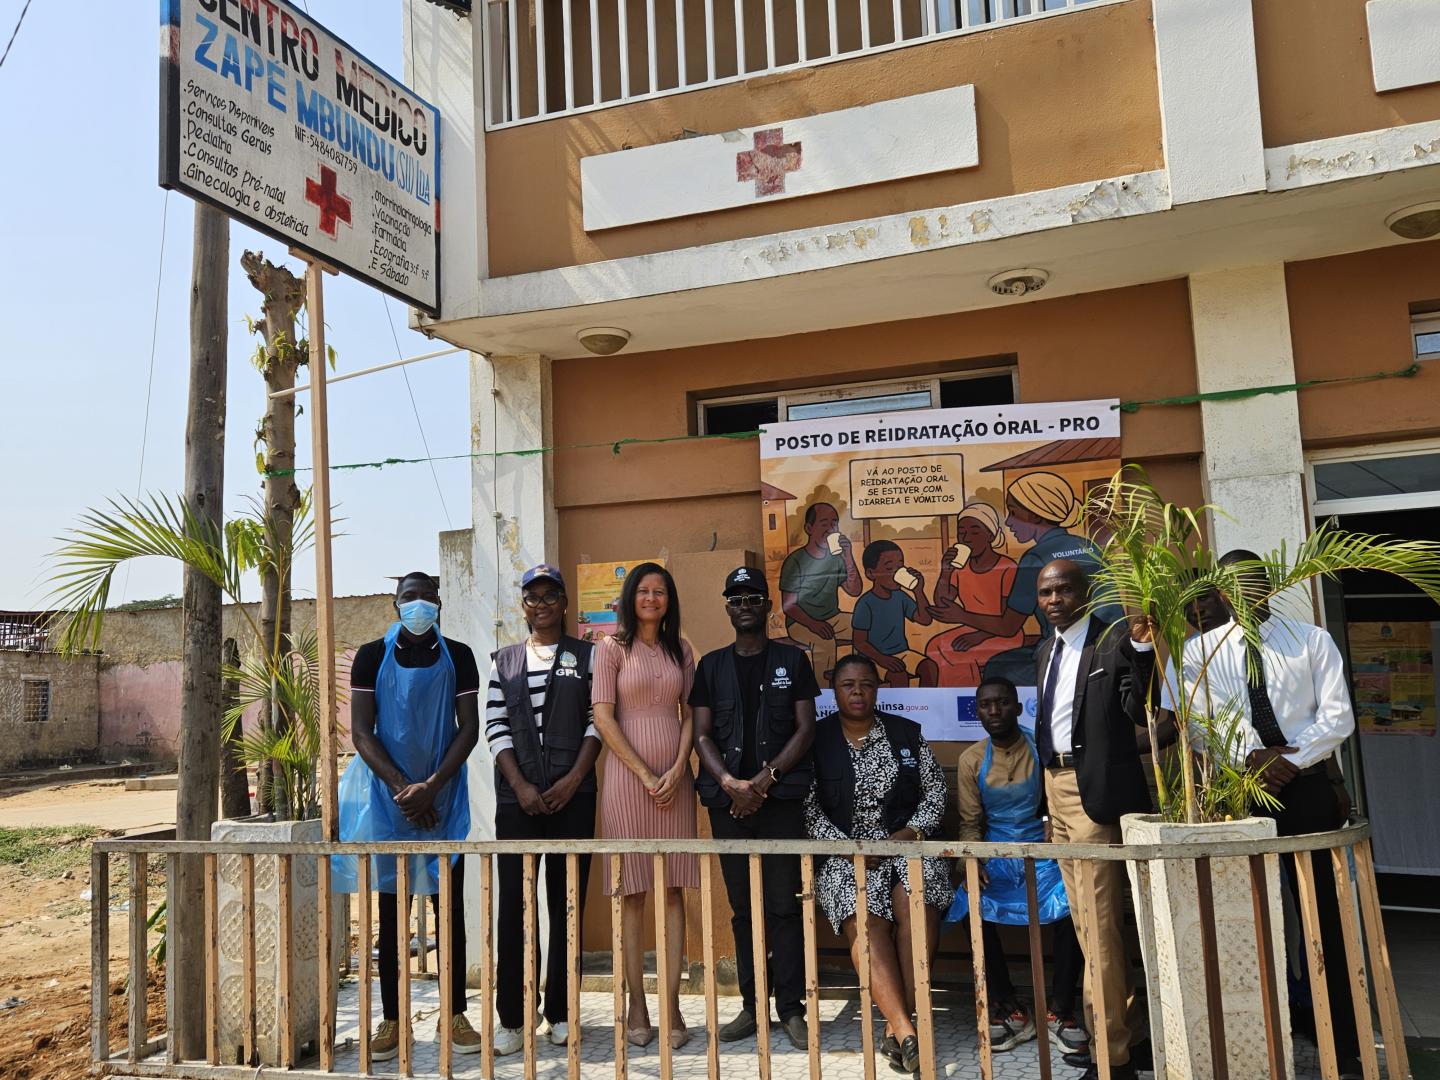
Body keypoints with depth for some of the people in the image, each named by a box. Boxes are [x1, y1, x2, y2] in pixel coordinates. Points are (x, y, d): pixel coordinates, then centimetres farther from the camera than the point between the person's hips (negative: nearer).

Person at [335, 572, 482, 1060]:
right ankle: (391, 1019, 14)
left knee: (449, 905, 4)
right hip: (387, 795, 0)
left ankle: (455, 1014, 14)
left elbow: (469, 728, -2)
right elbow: (361, 732, -3)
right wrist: (402, 787, -14)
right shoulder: (371, 656, 1)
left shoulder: (457, 656, 2)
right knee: (389, 908, 5)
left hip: (443, 797, 0)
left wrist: (431, 787, -13)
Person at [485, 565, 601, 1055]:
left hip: (572, 794, -1)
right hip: (517, 795, 1)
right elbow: (495, 726, 5)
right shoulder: (503, 661, 12)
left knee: (567, 901, 4)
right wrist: (521, 786, -6)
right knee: (513, 902, -1)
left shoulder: (587, 656, 6)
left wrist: (572, 781, -9)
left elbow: (597, 722, 0)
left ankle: (559, 1012, 15)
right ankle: (511, 1019, 8)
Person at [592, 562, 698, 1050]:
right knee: (633, 893, 1)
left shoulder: (681, 650, 13)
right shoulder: (612, 648, 1)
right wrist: (645, 774, -10)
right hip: (628, 776, -3)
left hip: (675, 778, 3)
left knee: (673, 892, 3)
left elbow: (689, 715, 10)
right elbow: (603, 717, -5)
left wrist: (677, 770, -5)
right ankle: (636, 1006, 7)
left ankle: (672, 1004, 7)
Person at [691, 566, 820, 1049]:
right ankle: (752, 1006, 15)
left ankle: (791, 1008, 6)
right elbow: (702, 734, 7)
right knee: (742, 906, 6)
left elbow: (805, 729, 2)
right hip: (727, 800, 2)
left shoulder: (792, 660, 7)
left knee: (783, 905, -2)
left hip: (781, 796, -2)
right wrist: (730, 783, -8)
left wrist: (764, 780, -8)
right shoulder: (712, 665, 12)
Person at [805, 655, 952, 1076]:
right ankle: (905, 1029, -32)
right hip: (844, 850, -1)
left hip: (905, 842, 1)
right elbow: (808, 809, -1)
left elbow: (935, 791, 11)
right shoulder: (816, 739, 5)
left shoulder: (907, 733, 12)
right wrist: (845, 846, -13)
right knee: (865, 918, -29)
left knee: (914, 902, -30)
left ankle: (897, 1025, -24)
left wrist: (913, 831, -6)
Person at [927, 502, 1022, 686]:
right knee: (935, 647, -16)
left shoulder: (1007, 568, -15)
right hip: (971, 630, 6)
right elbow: (942, 607, -2)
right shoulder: (961, 567, 3)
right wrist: (945, 573, -15)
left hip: (1004, 637, -6)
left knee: (949, 652, -23)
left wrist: (980, 635, -29)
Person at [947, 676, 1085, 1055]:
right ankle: (1011, 1010, -9)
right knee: (972, 904, -27)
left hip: (1040, 848, -1)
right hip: (995, 853, 2)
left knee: (1071, 901, -31)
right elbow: (970, 823, 5)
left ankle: (1061, 1009, -11)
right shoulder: (971, 760, 3)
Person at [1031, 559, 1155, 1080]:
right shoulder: (1046, 651, 14)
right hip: (1056, 784, 9)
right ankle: (1129, 1030, 32)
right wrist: (1049, 791, 17)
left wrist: (1142, 648, -31)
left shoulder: (1114, 642, -9)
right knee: (1086, 922, 17)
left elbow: (1139, 711, -19)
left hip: (1095, 788, -8)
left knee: (1099, 923, -5)